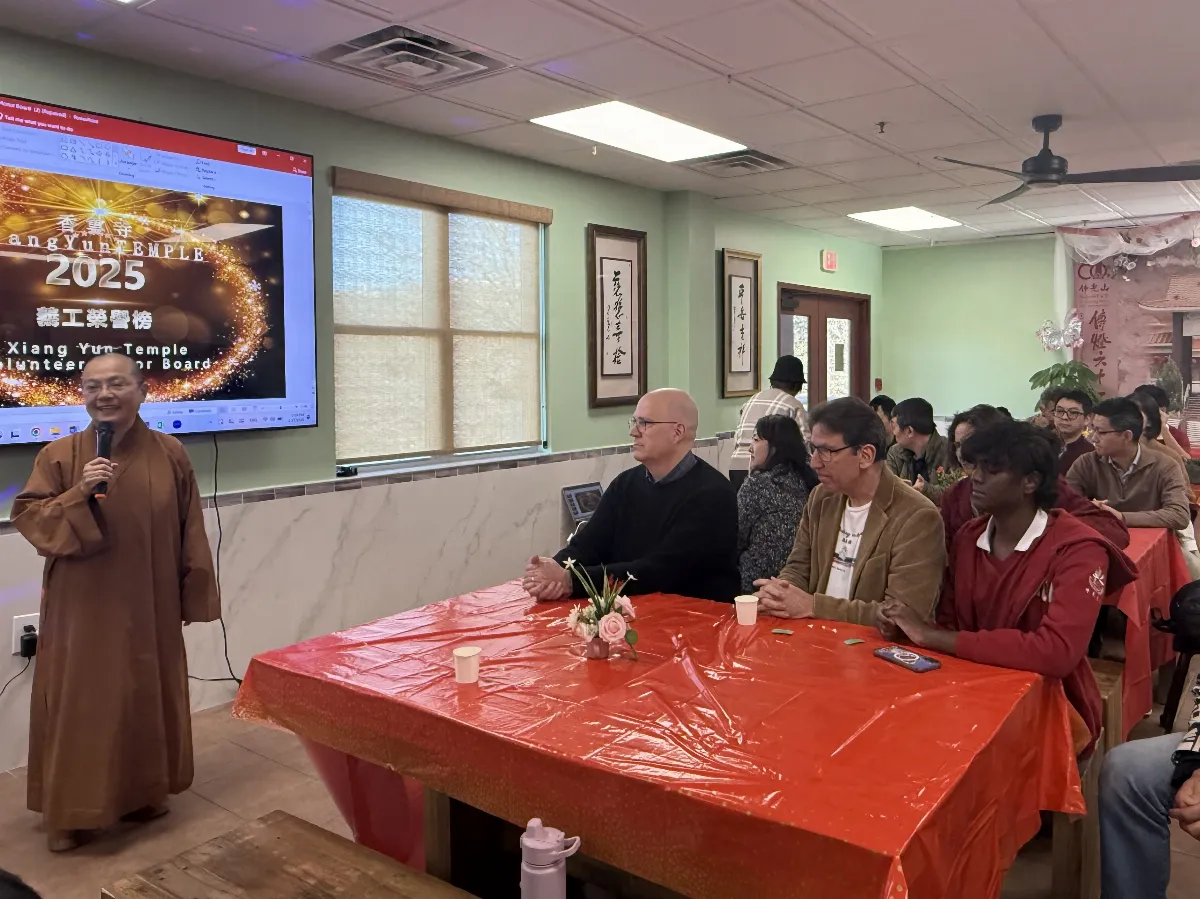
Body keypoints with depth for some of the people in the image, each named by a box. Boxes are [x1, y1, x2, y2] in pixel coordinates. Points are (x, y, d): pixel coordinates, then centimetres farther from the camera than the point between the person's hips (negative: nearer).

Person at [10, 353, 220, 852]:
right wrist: (78, 494, -22)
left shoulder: (170, 454, -2)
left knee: (148, 698, 13)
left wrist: (192, 596, 2)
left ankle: (144, 791, 32)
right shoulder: (59, 455, -5)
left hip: (149, 609, 2)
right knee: (79, 707, 5)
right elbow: (26, 516, -6)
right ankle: (70, 811, 22)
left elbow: (189, 532, 2)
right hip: (82, 611, -1)